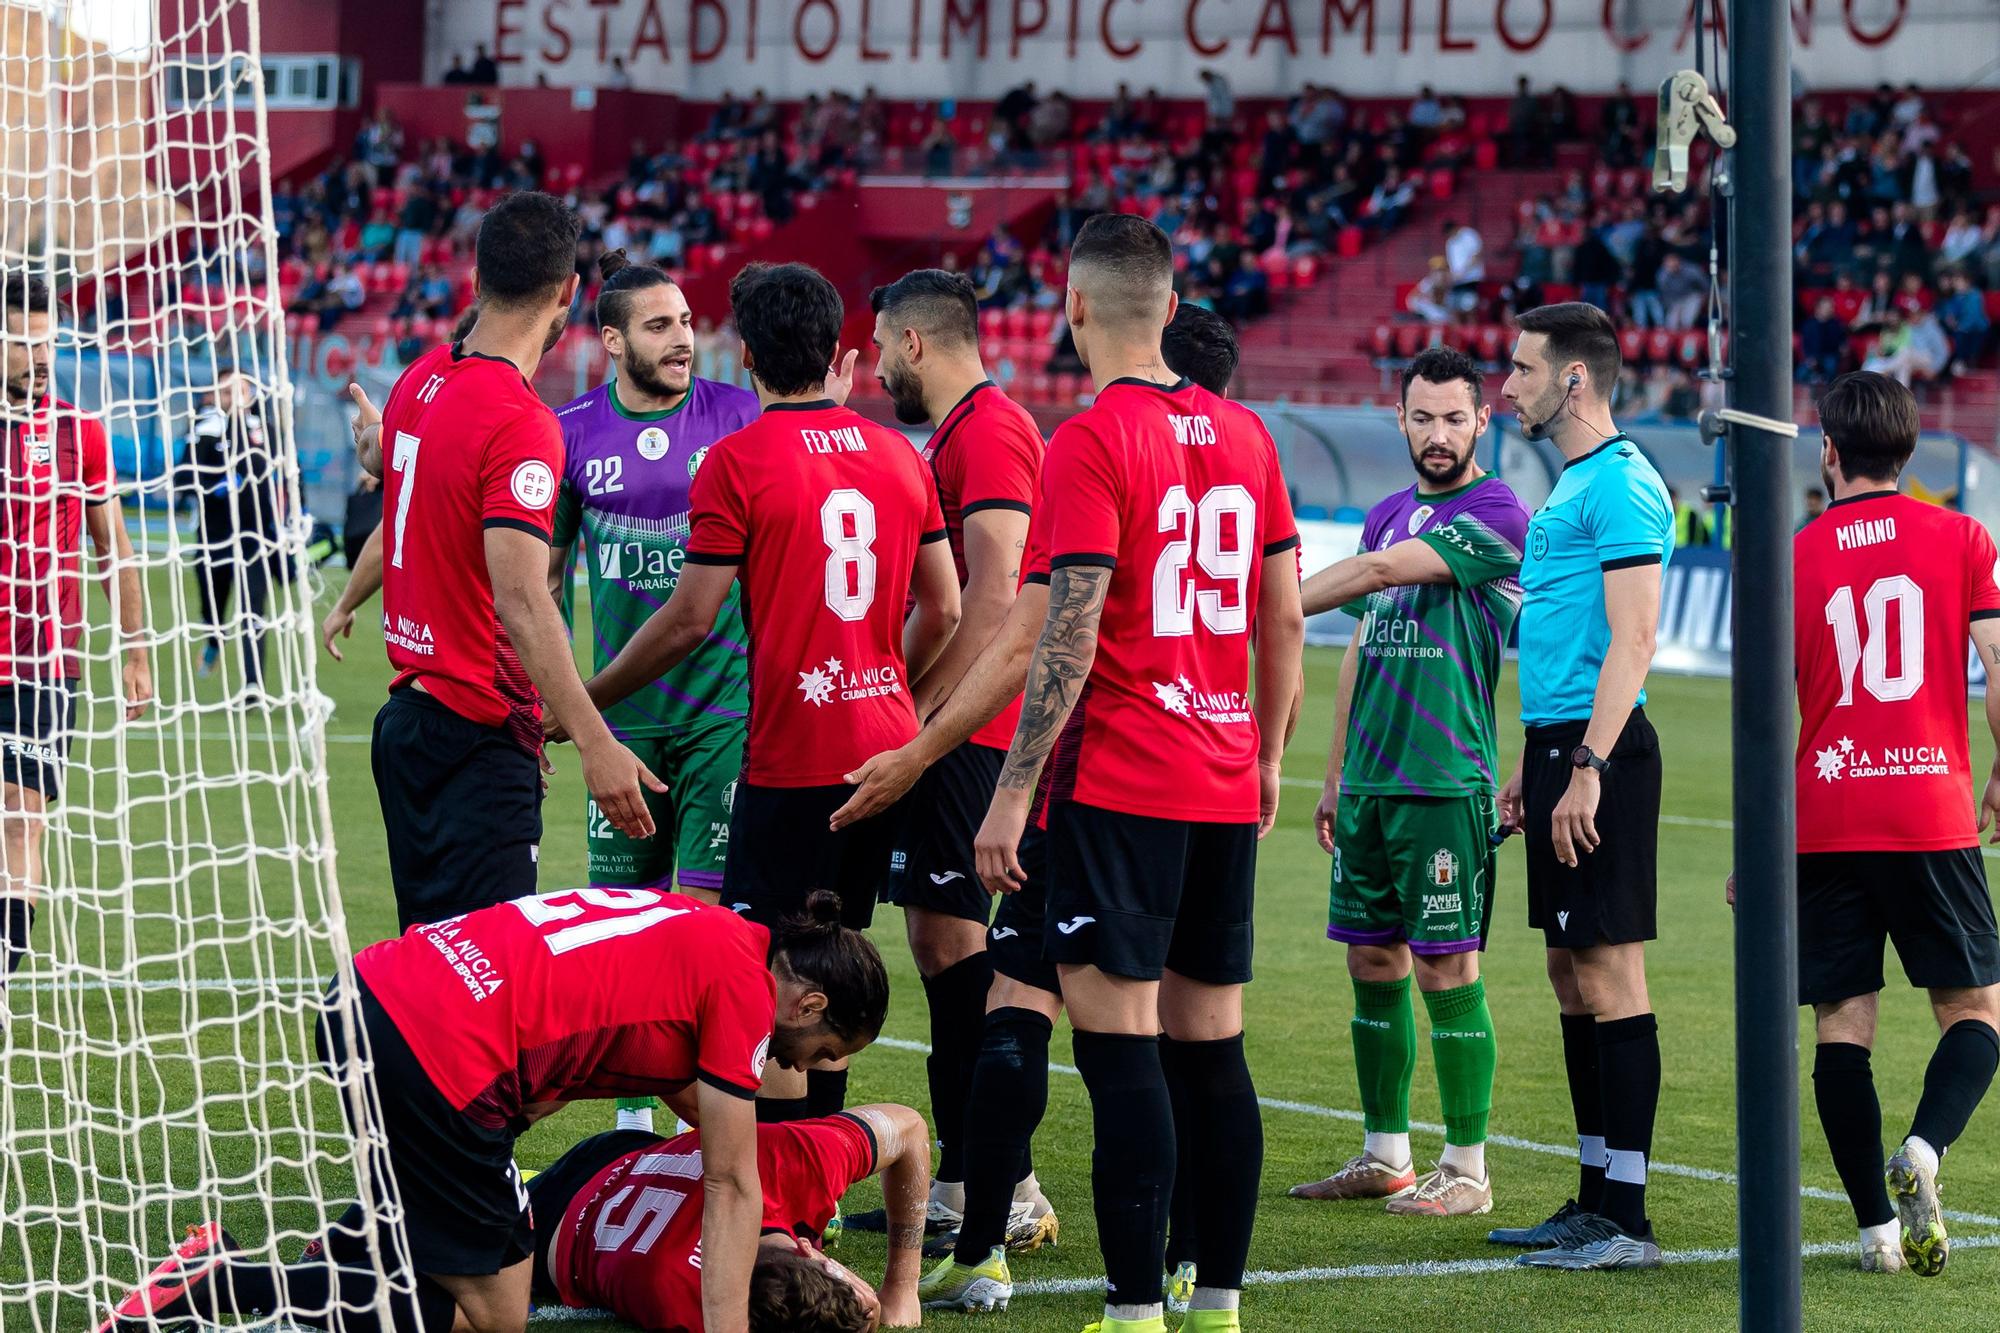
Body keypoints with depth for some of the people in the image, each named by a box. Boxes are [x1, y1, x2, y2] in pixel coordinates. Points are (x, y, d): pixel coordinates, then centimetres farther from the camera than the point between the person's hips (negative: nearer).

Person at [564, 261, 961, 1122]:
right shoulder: (897, 454, 8)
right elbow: (943, 610, 12)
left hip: (793, 760, -6)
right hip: (886, 750, 6)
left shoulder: (736, 462, -10)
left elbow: (688, 621, -11)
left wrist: (583, 702, 1)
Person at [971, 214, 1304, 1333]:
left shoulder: (1092, 443, -11)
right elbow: (1284, 619, 13)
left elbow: (1070, 640, -15)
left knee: (1120, 1041, -7)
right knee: (1211, 1047, 11)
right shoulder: (1244, 435, 10)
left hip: (1120, 787, -7)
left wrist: (1013, 792, -11)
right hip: (1226, 790, 7)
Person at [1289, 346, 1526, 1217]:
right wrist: (1336, 775, 19)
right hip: (1370, 780, 7)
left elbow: (1382, 571, -19)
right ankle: (1384, 1157, 19)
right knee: (1372, 962, 10)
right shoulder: (1388, 516, 16)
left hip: (1446, 784, -7)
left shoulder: (1496, 516, -8)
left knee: (1446, 967, -5)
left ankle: (1466, 1170, 1)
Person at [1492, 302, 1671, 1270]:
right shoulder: (1570, 485, 19)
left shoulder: (1620, 485, -13)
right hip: (1560, 750, 10)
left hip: (1598, 753, -10)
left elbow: (1632, 639, -20)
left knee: (1608, 973, -9)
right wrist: (1530, 764, 23)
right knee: (1572, 975, 12)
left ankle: (1625, 1221, -8)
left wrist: (1587, 768, -24)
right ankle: (1595, 1201, 17)